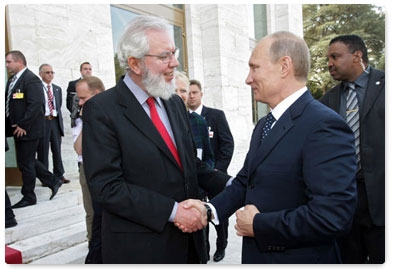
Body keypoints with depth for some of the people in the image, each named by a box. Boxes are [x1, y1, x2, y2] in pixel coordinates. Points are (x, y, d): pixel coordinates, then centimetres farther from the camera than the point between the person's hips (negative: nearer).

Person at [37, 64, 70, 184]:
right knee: (43, 151, 2)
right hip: (42, 121, -4)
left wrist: (59, 120, 12)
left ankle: (59, 175, 16)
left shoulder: (57, 89, 15)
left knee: (57, 150, 8)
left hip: (55, 121, 5)